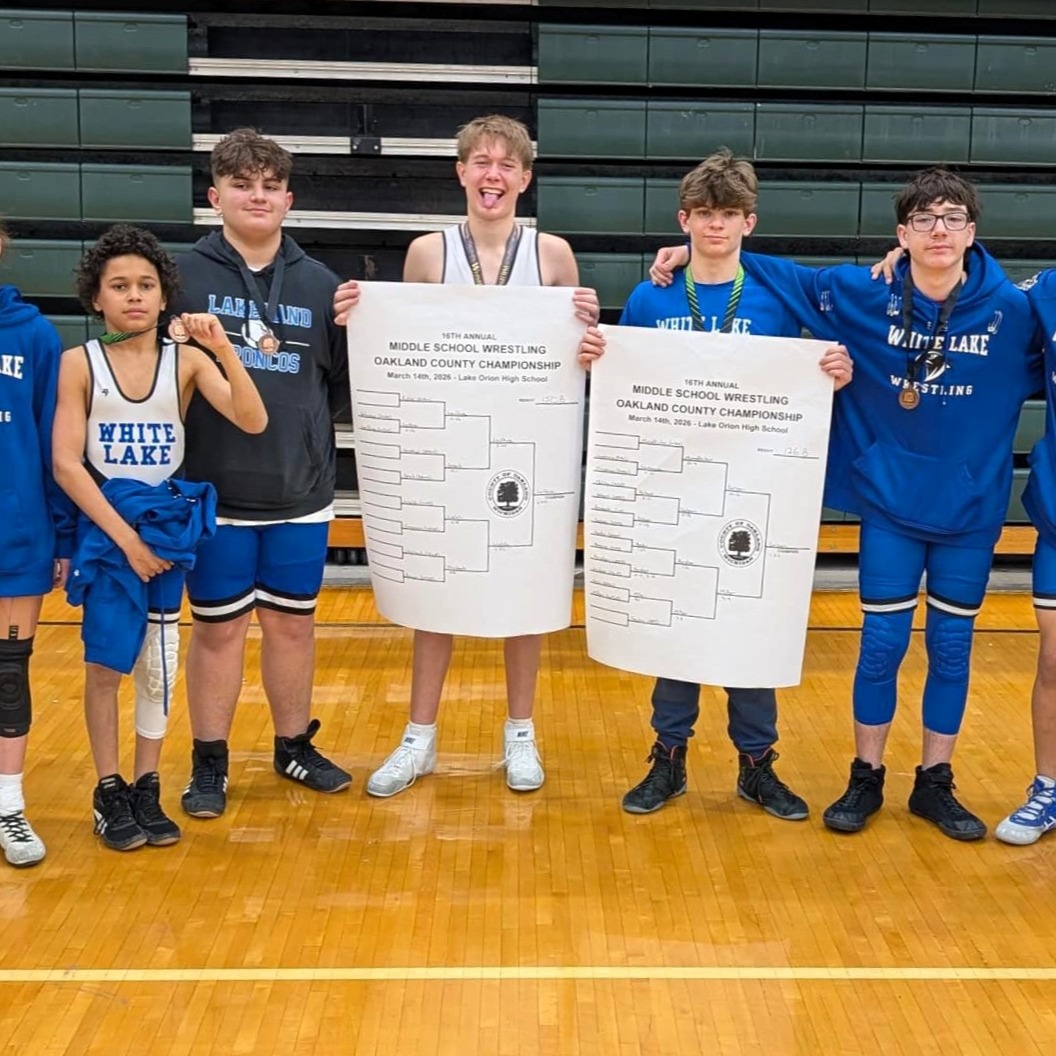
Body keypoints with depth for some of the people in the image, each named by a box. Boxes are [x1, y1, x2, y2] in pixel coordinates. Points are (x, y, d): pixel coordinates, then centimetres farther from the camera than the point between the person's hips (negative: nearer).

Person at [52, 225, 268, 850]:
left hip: (167, 522, 1)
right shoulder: (80, 363, -5)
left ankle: (148, 789, 21)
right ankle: (109, 792, 18)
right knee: (106, 664, 4)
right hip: (106, 524, -1)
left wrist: (223, 348, -26)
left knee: (159, 661, 8)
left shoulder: (186, 360, -2)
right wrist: (124, 536, -14)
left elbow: (253, 422, -15)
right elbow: (66, 464, -10)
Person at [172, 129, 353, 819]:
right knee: (218, 628, 8)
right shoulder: (186, 277, -3)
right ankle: (210, 761, 24)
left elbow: (345, 389, 4)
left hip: (302, 491, 3)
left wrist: (355, 334, -11)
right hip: (214, 492, -2)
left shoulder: (320, 284, 5)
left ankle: (296, 745, 32)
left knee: (293, 623, 14)